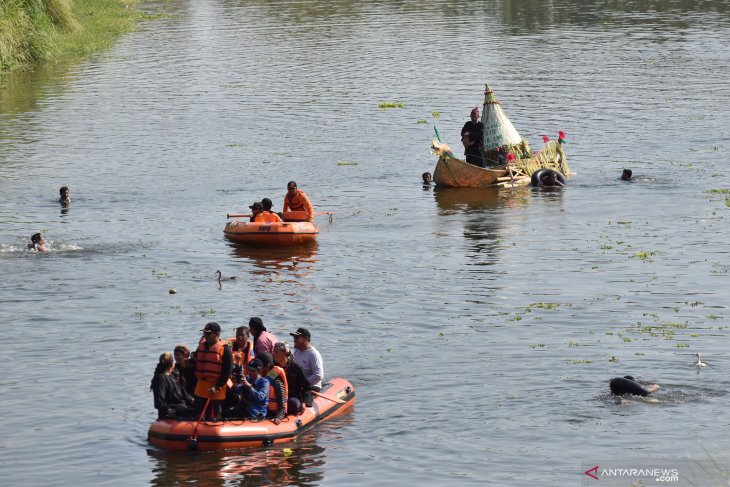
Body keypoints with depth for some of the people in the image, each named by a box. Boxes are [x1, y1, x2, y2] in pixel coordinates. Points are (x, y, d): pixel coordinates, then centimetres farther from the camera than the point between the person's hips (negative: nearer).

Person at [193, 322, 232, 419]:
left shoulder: (225, 349, -9)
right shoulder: (201, 346, 12)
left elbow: (227, 371, -12)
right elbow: (195, 365, 23)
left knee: (215, 416, 2)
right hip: (201, 387, 6)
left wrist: (217, 387, -18)